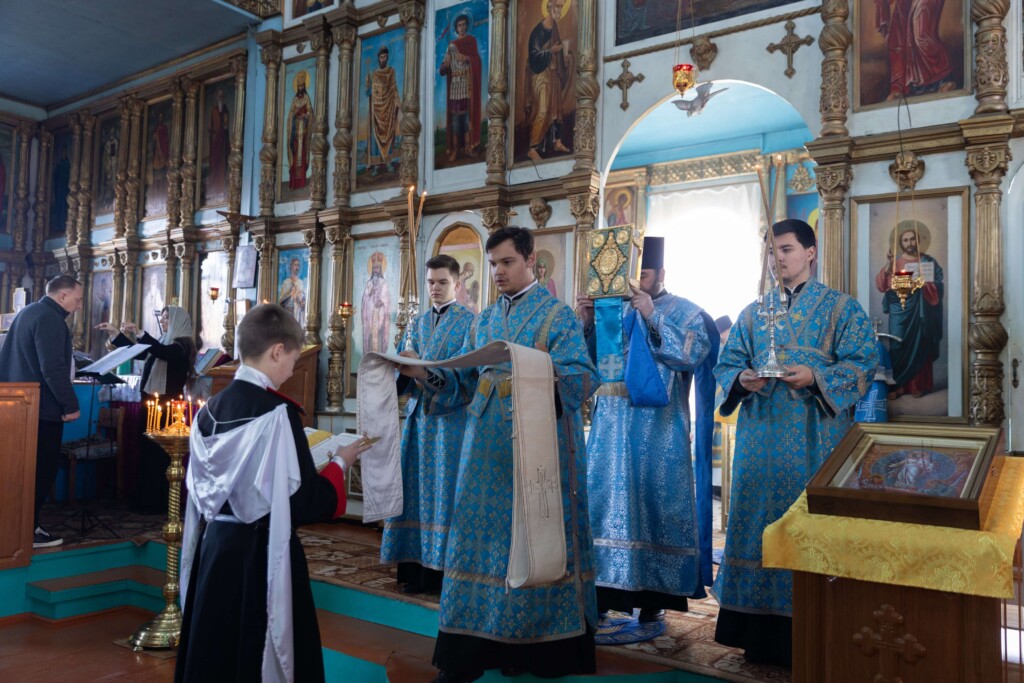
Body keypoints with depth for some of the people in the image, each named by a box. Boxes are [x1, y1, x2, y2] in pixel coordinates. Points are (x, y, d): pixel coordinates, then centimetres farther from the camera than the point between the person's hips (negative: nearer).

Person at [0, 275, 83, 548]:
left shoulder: (27, 312, 14)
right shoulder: (50, 319, -17)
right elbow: (54, 369, -24)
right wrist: (71, 405, -17)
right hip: (42, 408, -10)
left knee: (30, 469, 15)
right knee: (43, 470, -2)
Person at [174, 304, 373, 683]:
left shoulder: (211, 408, 2)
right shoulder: (277, 412, -19)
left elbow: (214, 485, 12)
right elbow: (305, 502, -19)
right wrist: (339, 463, -3)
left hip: (215, 547, 7)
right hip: (261, 555, -7)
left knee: (212, 649, 19)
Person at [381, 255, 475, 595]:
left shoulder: (469, 322, -1)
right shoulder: (417, 324, 17)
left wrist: (427, 375, -26)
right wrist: (400, 372, -14)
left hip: (451, 418, -5)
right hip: (419, 416, 5)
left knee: (445, 489, -3)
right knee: (416, 489, 4)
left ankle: (444, 568, 4)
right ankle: (417, 563, 11)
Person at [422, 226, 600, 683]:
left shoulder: (558, 315, -2)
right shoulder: (484, 320, 16)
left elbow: (584, 377, -12)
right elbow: (465, 375, 14)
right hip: (489, 447, 5)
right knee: (485, 533, 5)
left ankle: (539, 643, 13)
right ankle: (478, 643, 14)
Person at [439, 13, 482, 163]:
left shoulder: (471, 41, 13)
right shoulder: (451, 45, 17)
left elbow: (477, 62, 1)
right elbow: (443, 70, 11)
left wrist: (466, 58, -16)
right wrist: (445, 65, -12)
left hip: (468, 84, -1)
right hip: (454, 85, 2)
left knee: (468, 114, -8)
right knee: (455, 116, -5)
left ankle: (468, 146, -5)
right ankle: (455, 149, -6)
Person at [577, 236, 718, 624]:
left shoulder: (686, 312, 2)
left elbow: (689, 356, -15)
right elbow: (589, 362, 10)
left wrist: (653, 317, -19)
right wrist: (585, 324, -6)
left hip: (657, 430, -4)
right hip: (611, 426, 4)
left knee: (654, 501, 0)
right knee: (605, 500, 4)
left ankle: (654, 593, 11)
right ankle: (606, 586, 14)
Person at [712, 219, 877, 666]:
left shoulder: (842, 308, 3)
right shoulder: (753, 313, 14)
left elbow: (863, 364, -6)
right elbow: (726, 364, 11)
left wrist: (816, 377, -21)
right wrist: (742, 379, -11)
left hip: (814, 440, -3)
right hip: (761, 438, 4)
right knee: (758, 524, 6)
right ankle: (760, 628, 18)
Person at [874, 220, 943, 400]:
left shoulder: (928, 261, 5)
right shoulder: (894, 263, 7)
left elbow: (938, 287, -1)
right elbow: (880, 284, -6)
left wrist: (923, 283, -19)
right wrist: (888, 265, -19)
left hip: (919, 312, 0)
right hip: (899, 312, 1)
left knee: (918, 347, 2)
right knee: (898, 347, -4)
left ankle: (918, 385, 9)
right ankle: (897, 385, -1)